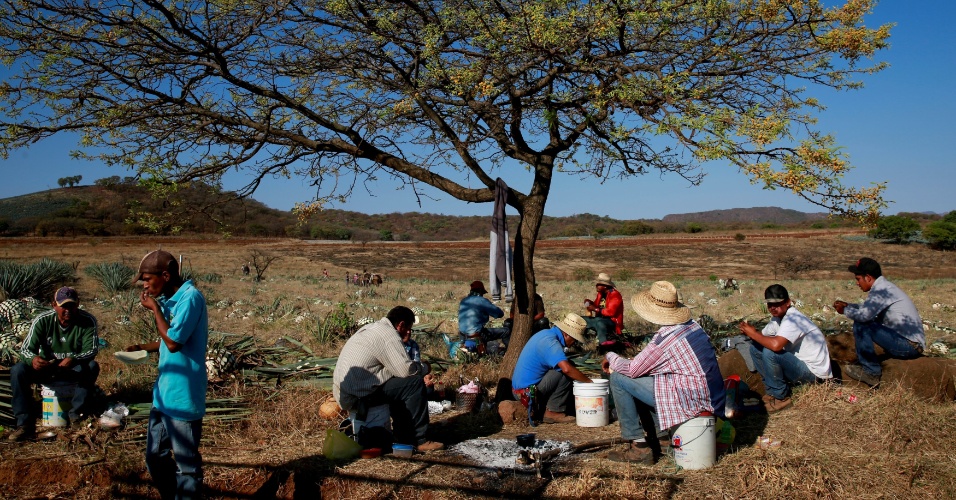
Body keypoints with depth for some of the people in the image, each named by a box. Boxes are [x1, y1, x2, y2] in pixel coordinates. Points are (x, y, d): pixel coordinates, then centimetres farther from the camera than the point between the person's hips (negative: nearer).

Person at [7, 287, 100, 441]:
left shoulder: (87, 321, -15)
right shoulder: (42, 321, -11)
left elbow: (92, 350, -21)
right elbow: (25, 349, -14)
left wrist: (73, 359, -43)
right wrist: (33, 359, -39)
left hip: (74, 370, -2)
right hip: (46, 367, 2)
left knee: (92, 367, -33)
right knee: (17, 371, -25)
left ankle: (76, 415, -25)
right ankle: (25, 424, -24)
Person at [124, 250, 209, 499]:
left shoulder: (190, 298, -18)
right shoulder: (170, 299, 10)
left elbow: (174, 342, -23)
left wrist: (154, 308, -14)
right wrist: (142, 348, 8)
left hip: (183, 398, -9)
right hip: (164, 395, 9)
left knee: (186, 465, 5)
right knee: (155, 457, 20)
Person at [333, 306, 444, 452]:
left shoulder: (371, 328, 17)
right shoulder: (389, 335, -13)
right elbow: (406, 369, -21)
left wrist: (418, 366, 14)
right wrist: (424, 368, -1)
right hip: (356, 396, -10)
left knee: (400, 385, 22)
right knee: (415, 383, -10)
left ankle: (403, 437, 22)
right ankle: (418, 440, -4)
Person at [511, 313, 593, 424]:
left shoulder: (546, 333, 11)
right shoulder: (550, 342, -20)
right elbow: (566, 369, -33)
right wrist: (588, 380, -19)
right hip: (527, 392, -10)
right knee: (566, 374, -16)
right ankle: (553, 412, -6)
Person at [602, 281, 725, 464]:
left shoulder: (665, 338, -20)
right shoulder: (692, 325, 6)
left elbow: (632, 369, -10)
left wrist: (610, 357, 9)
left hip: (692, 404, -9)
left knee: (618, 378, -5)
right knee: (642, 378, 22)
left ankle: (639, 447, 0)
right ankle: (657, 435, 21)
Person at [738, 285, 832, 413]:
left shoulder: (793, 318, -24)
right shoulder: (777, 318, 5)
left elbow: (776, 345, -40)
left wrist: (753, 333, -23)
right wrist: (749, 331, -14)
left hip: (814, 373, -9)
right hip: (798, 363, 9)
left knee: (769, 352, -29)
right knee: (755, 348, 3)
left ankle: (781, 397, -9)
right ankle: (773, 391, 9)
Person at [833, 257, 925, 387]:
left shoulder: (881, 290, -18)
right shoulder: (885, 286, 13)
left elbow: (864, 315, -29)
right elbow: (868, 308, 25)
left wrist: (845, 310, -10)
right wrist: (848, 305, 13)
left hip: (909, 345, -10)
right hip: (914, 345, 10)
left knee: (861, 326, -19)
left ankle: (872, 372, -10)